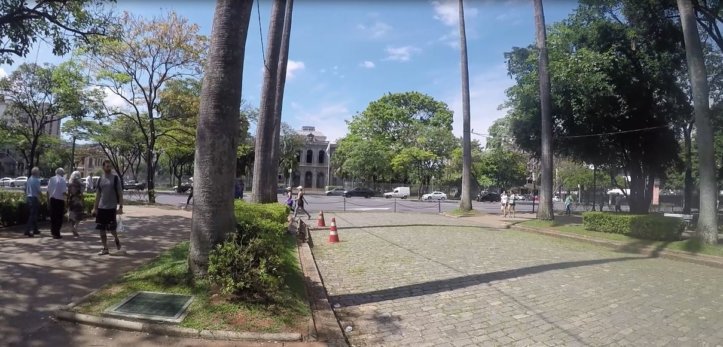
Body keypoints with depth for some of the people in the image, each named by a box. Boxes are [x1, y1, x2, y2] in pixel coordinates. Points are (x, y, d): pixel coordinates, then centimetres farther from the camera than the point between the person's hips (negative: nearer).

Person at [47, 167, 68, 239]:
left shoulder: (51, 179, 6)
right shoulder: (62, 180, -11)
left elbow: (48, 191, 9)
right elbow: (64, 192, -16)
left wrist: (48, 201, 15)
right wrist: (67, 193, 6)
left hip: (52, 199, 6)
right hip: (60, 200, -6)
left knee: (52, 216, 16)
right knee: (59, 217, 2)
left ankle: (53, 232, 28)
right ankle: (56, 234, 4)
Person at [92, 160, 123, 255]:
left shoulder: (115, 178, -2)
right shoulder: (100, 179, 8)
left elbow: (120, 194, -4)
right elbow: (98, 195, 12)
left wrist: (120, 207, -10)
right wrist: (95, 208, 7)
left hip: (111, 208, -4)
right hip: (101, 208, 4)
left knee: (111, 228, -4)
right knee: (102, 230, 5)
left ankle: (117, 240, 25)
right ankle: (105, 248, 14)